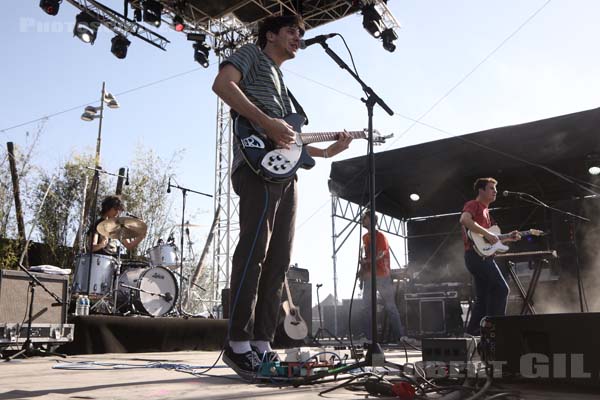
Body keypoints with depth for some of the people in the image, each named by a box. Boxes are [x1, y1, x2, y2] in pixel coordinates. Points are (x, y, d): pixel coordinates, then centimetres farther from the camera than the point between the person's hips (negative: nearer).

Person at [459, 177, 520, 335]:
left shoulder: (485, 211, 26)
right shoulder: (473, 205, -3)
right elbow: (464, 220, -25)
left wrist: (508, 238, 17)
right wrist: (487, 233, -24)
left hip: (482, 256, 10)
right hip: (477, 255, -10)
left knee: (483, 297, 9)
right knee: (501, 289, -13)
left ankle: (473, 331, 11)